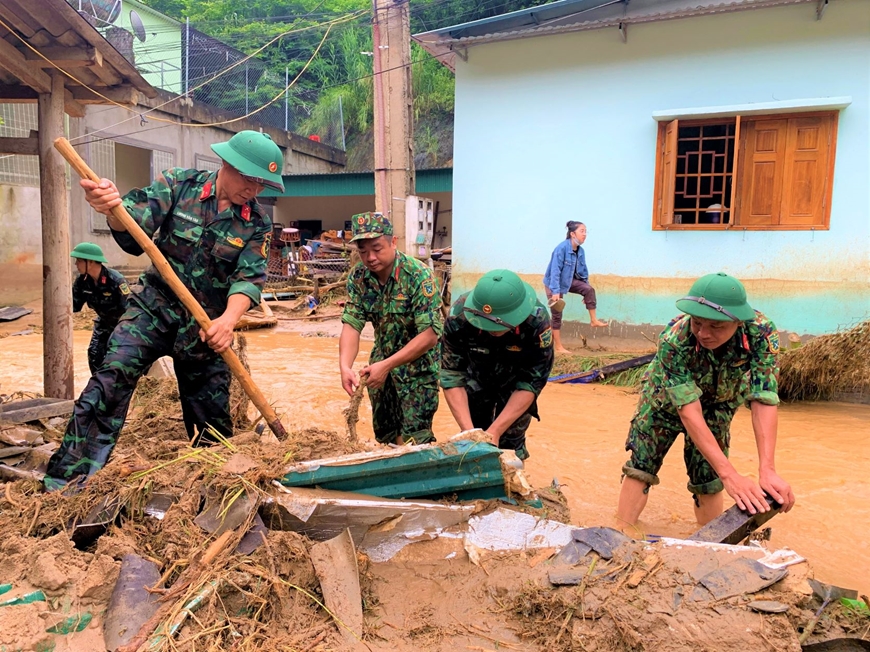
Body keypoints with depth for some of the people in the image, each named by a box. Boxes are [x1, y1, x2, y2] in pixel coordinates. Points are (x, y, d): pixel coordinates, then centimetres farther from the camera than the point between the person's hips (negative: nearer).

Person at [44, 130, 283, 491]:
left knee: (213, 420, 6)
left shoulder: (257, 224, -2)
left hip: (207, 326, 1)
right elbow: (135, 228, -12)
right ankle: (66, 480, -16)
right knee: (111, 378, -21)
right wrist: (113, 209, -37)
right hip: (155, 307, -1)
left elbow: (248, 277, -13)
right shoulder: (178, 184, -4)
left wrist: (228, 319, -32)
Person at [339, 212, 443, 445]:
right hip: (382, 361, 6)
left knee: (414, 439, -7)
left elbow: (429, 335, -26)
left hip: (417, 363, -5)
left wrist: (386, 366, -32)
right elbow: (352, 324, -13)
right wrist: (345, 366, -31)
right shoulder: (358, 276, -8)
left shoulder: (419, 275, -24)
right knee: (384, 434, 15)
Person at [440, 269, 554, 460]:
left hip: (515, 382, -1)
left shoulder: (537, 321, -36)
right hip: (476, 378, 1)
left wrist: (495, 431, -33)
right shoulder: (459, 316, -34)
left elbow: (531, 382, -28)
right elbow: (452, 376, -28)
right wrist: (468, 430, -37)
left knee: (509, 444, -5)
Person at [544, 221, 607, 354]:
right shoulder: (561, 248, -26)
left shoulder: (580, 251, -3)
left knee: (590, 290, -16)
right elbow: (555, 270, -30)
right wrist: (556, 291, -34)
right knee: (557, 315, -3)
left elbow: (583, 271, 7)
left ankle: (593, 320, -5)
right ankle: (559, 347, 4)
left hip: (569, 281, 7)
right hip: (553, 283, -6)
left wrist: (586, 290, 10)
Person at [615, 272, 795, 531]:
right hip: (667, 399, -1)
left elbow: (763, 402, -36)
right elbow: (689, 410, -42)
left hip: (718, 404, 2)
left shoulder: (762, 333, -35)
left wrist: (767, 470, -47)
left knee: (709, 477, 0)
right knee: (641, 465, -6)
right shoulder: (673, 340, -41)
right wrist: (730, 475, -48)